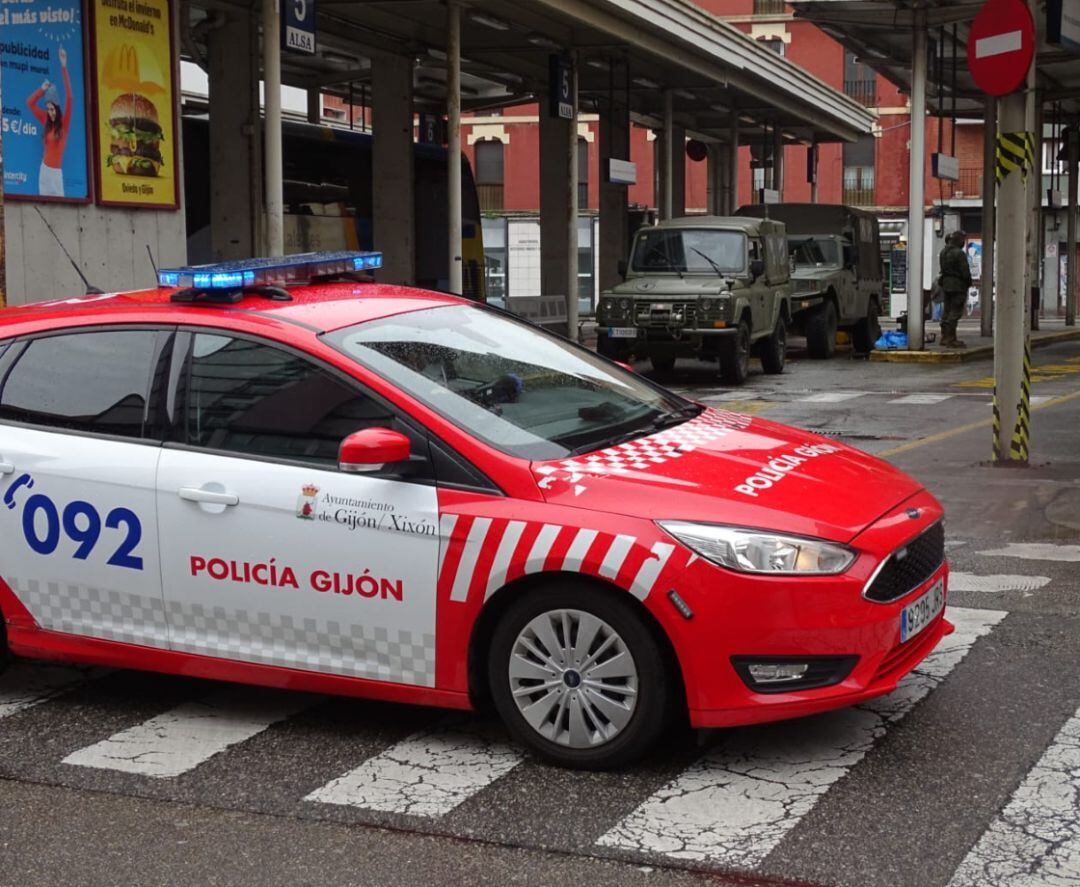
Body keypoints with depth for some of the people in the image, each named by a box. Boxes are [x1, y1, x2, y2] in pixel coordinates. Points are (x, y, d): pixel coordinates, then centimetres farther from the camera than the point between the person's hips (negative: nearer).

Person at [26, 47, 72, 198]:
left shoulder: (64, 123, -5)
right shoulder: (46, 122, 8)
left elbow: (69, 97, -15)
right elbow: (30, 103, 18)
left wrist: (64, 67, -20)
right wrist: (42, 89, 5)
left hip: (56, 171, -5)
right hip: (44, 169, 5)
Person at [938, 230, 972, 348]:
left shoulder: (944, 252, 10)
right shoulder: (959, 253, -18)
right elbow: (965, 271, -16)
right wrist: (968, 282, -3)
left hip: (946, 283, 9)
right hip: (958, 285, -9)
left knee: (947, 310, 15)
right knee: (955, 312, -6)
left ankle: (945, 337, 22)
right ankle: (951, 339, -7)